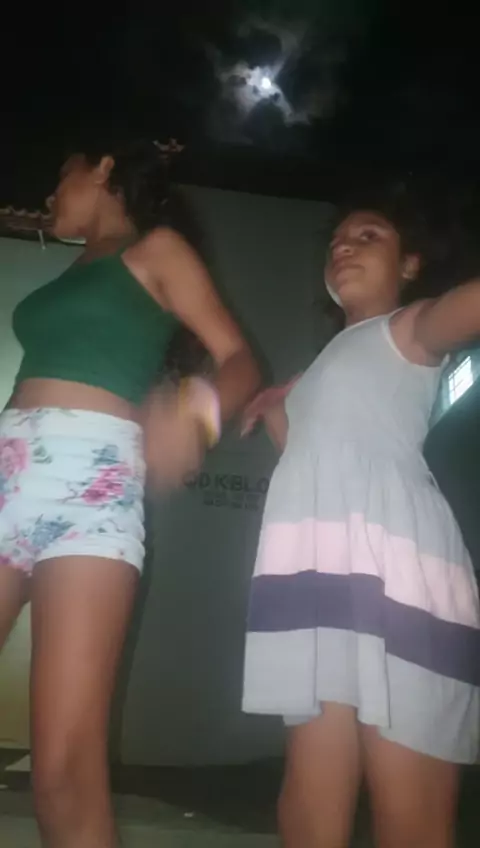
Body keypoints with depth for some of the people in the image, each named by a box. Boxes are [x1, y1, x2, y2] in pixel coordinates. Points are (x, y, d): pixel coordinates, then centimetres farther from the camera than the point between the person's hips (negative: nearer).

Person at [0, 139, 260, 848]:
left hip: (90, 472, -6)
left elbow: (240, 359, 2)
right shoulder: (70, 275, 30)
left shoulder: (156, 248, 13)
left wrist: (199, 409, -19)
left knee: (66, 767, -15)